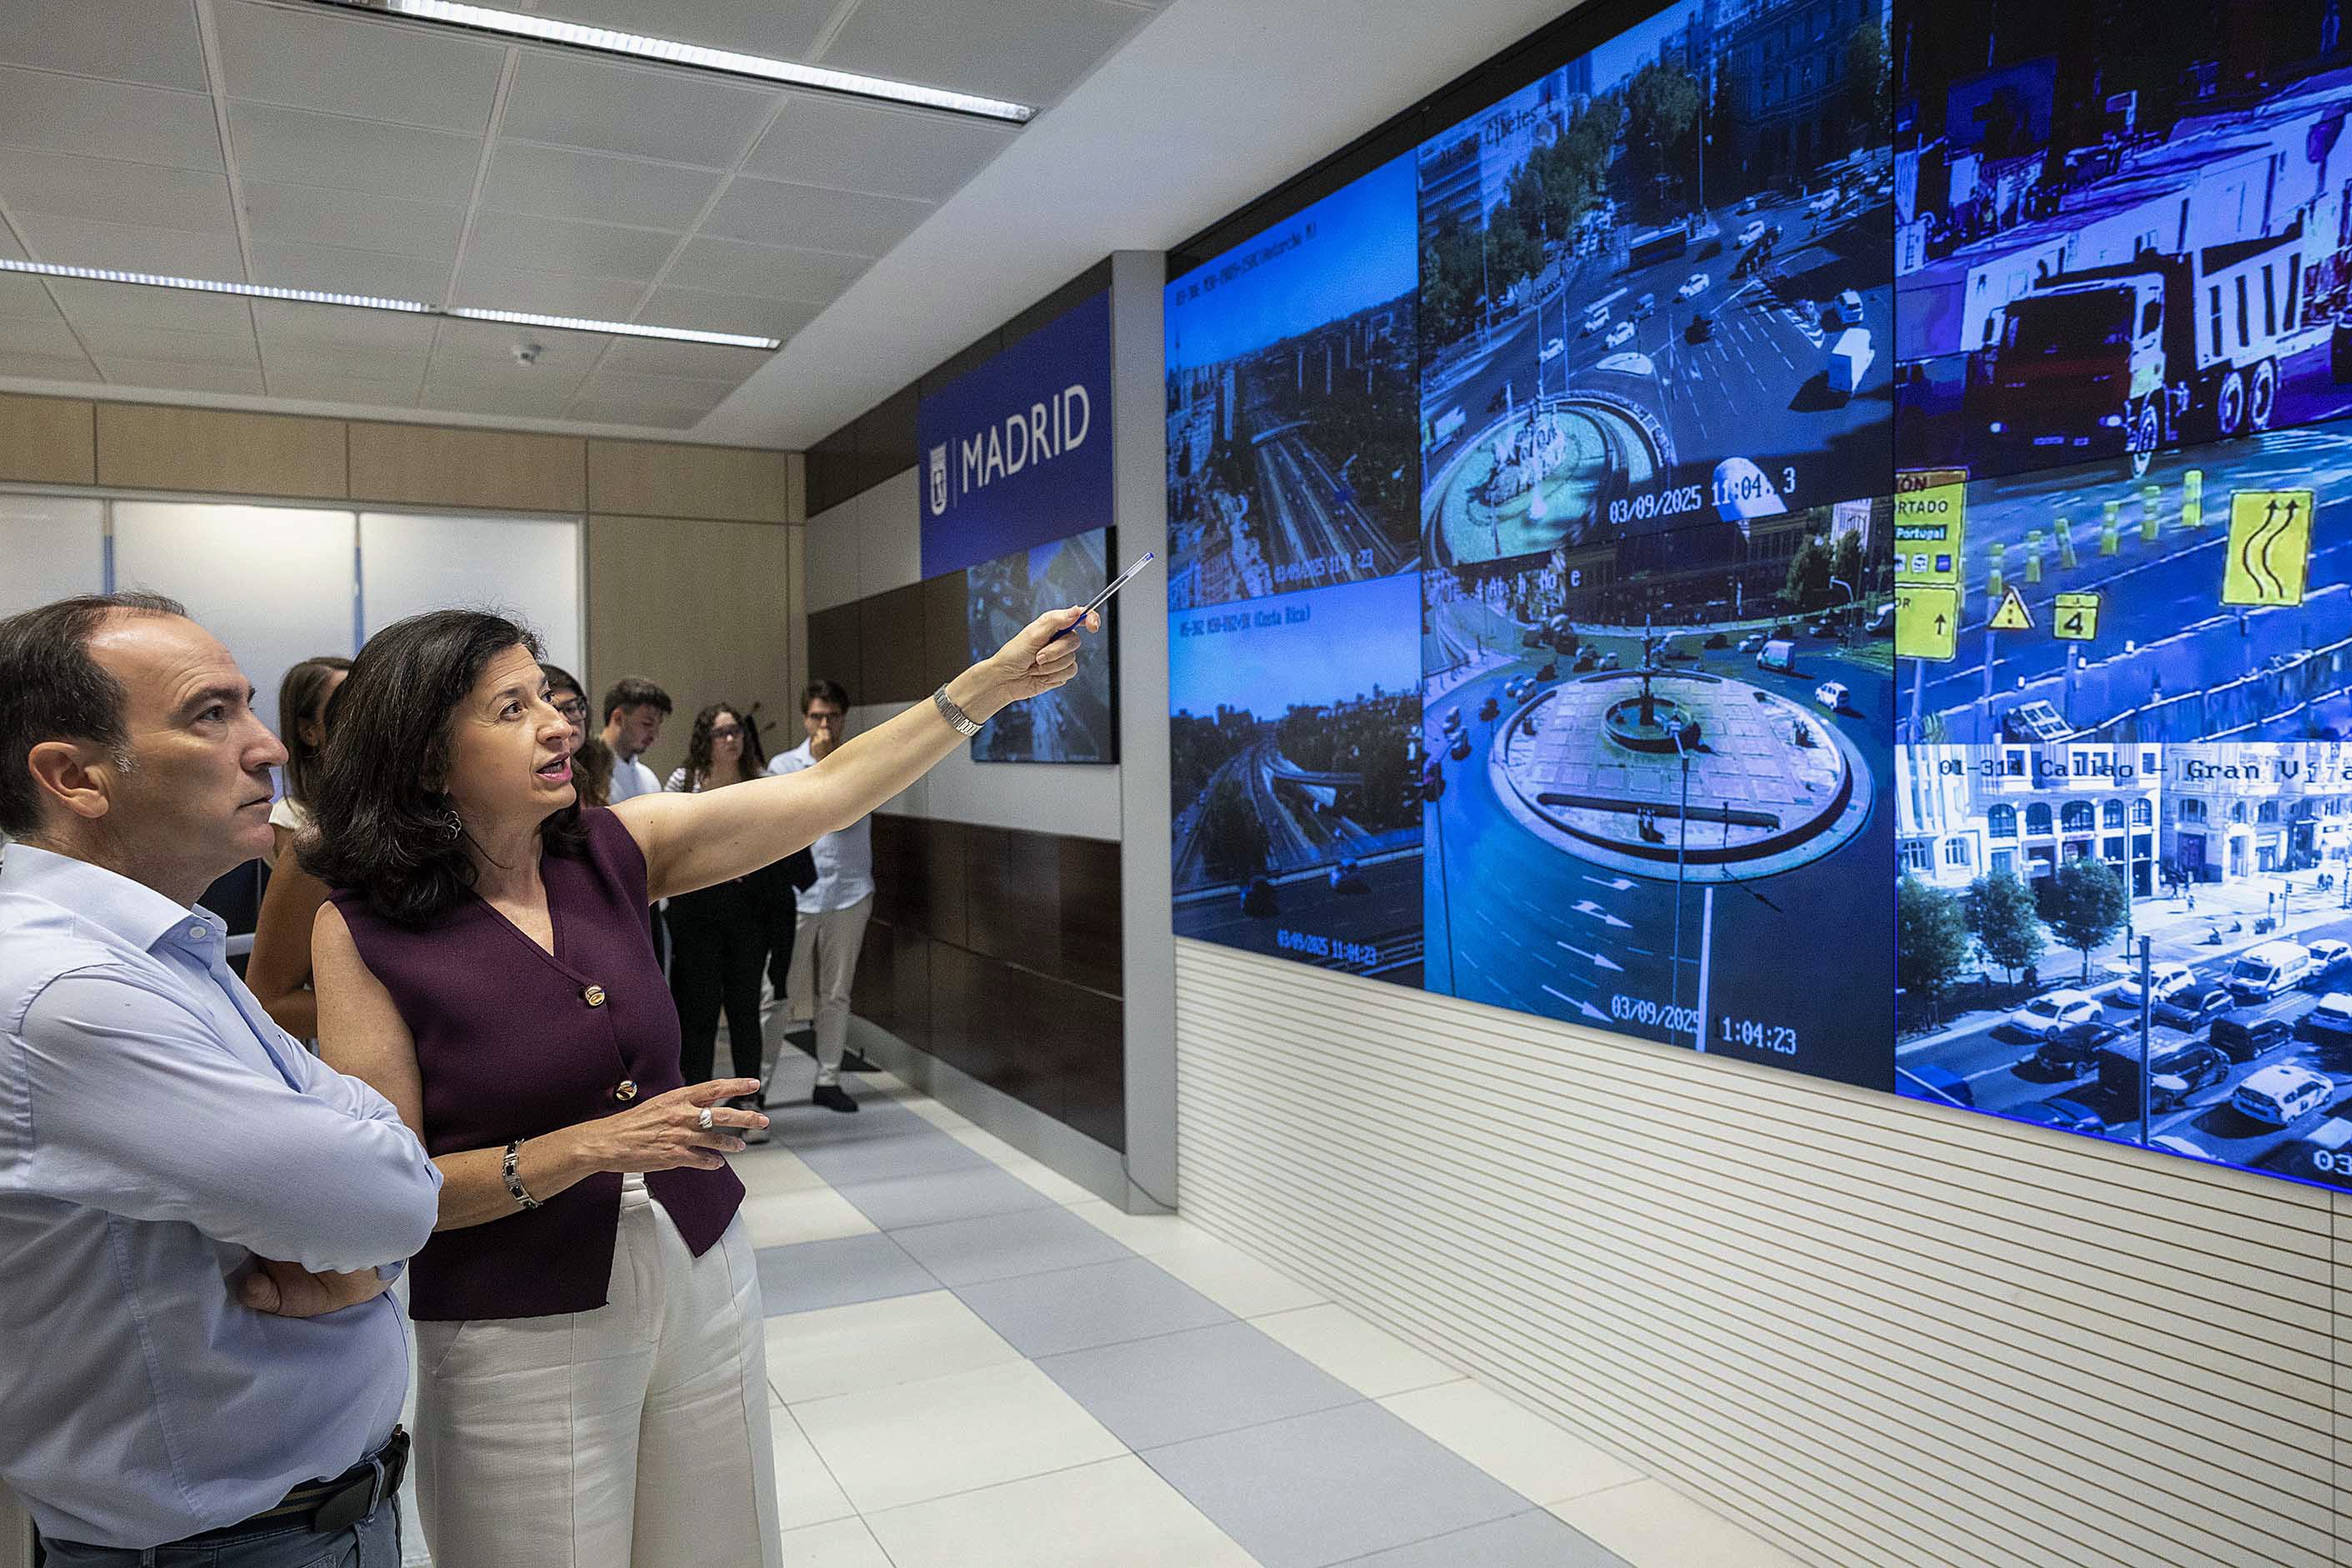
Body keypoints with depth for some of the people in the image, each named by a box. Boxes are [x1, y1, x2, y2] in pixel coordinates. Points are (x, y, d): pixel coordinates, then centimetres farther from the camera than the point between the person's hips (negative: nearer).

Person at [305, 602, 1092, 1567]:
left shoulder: (612, 851, -3)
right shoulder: (363, 931, -14)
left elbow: (826, 794, -8)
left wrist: (993, 682, -13)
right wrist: (588, 1147, -23)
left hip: (705, 1282, 4)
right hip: (522, 1335, -4)